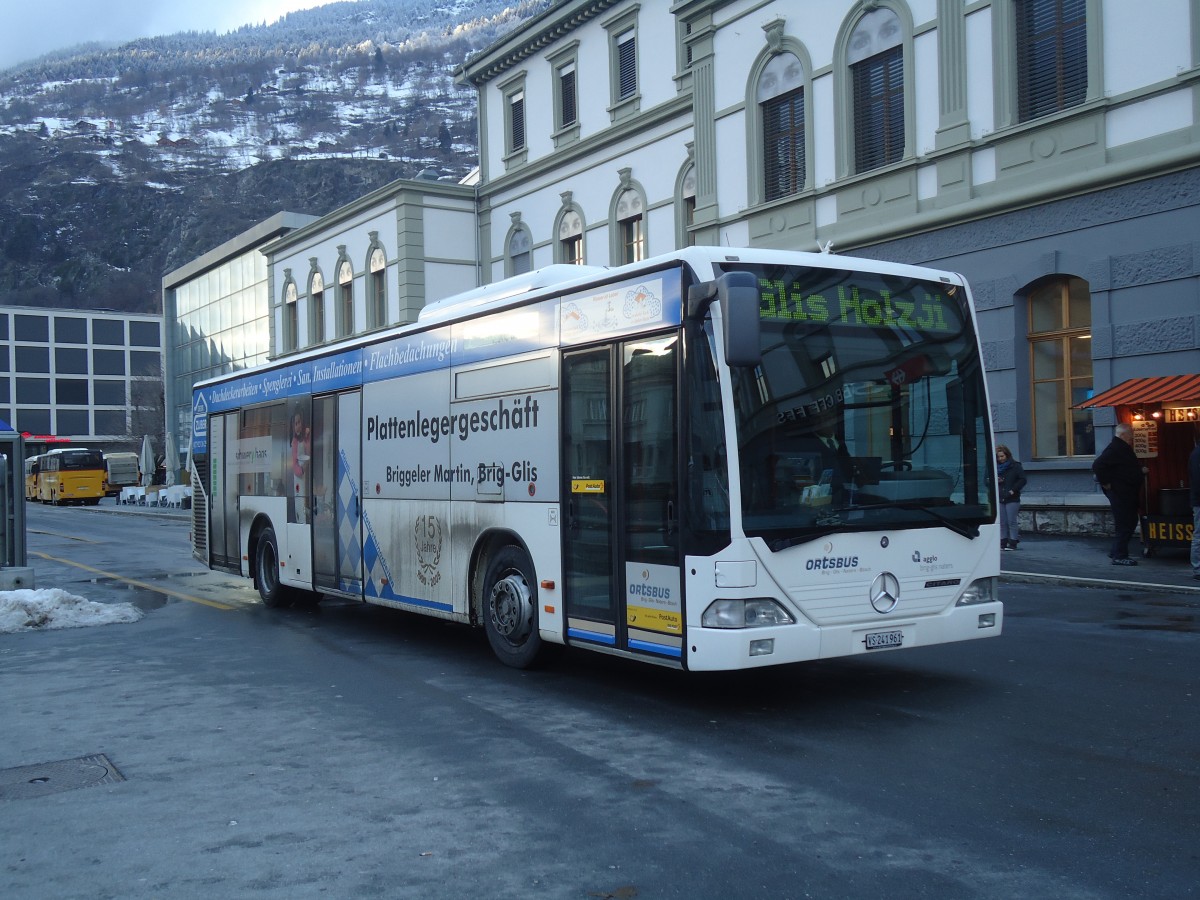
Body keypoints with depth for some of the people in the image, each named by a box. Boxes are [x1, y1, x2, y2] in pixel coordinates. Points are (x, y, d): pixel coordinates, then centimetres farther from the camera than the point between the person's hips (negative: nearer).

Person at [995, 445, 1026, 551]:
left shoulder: (1015, 466, -1)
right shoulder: (995, 467, 12)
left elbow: (1022, 480, -5)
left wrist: (1013, 490, -12)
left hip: (1012, 499, -4)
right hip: (999, 499, 4)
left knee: (1011, 521, -4)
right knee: (1002, 522, 4)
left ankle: (1013, 543, 0)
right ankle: (1003, 543, 8)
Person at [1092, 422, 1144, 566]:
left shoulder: (1123, 448, 15)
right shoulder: (1115, 449, -19)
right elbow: (1097, 466, -28)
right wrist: (1106, 483, -22)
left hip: (1128, 493, 11)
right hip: (1119, 493, -11)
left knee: (1130, 522, 17)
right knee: (1123, 524, -7)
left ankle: (1116, 550, 25)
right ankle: (1119, 556, -2)